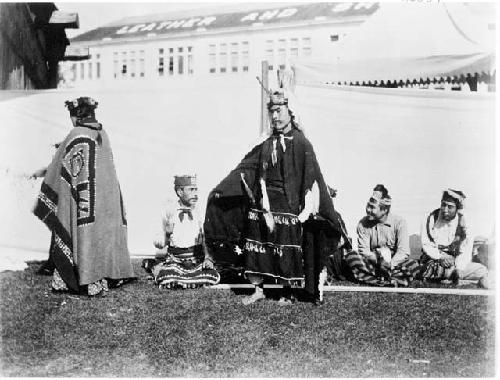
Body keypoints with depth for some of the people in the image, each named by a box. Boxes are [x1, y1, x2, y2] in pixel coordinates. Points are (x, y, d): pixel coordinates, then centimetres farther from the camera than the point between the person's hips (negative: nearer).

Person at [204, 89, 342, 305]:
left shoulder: (301, 143, -4)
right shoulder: (266, 144, 9)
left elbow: (312, 178, -7)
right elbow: (244, 170, 13)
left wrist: (307, 210, -13)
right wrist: (220, 190, 9)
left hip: (288, 204, -4)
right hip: (263, 202, 4)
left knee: (288, 249, 1)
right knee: (257, 243, 3)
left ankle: (288, 292, 13)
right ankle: (258, 289, 13)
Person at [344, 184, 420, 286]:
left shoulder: (399, 223, -5)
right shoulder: (363, 224, 0)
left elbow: (404, 251, -12)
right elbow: (363, 250, -7)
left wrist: (390, 264, -28)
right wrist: (378, 259, -26)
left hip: (395, 264, -1)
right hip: (372, 264, 1)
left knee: (413, 266, -30)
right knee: (351, 256, -26)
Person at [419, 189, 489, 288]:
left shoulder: (462, 223, -2)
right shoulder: (431, 219, -4)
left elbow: (465, 251, -6)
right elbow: (426, 244, -4)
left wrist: (458, 269, -22)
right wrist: (441, 257, -18)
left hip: (455, 263, 3)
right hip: (433, 261, -3)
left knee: (482, 271, -10)